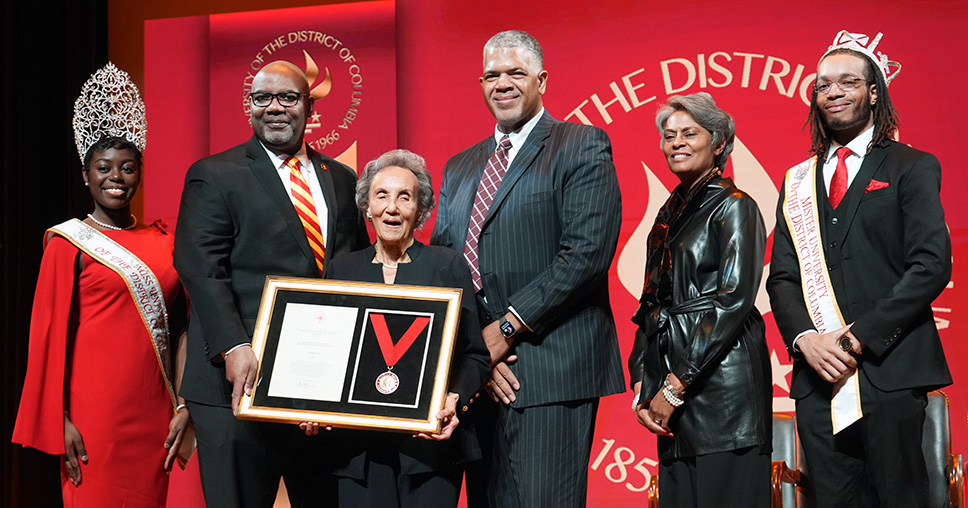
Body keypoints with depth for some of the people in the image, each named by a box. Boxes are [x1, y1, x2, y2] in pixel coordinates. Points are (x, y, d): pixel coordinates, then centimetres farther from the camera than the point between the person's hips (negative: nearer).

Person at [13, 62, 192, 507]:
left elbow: (179, 327, 11)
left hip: (154, 413, 4)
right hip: (94, 414, -4)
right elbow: (51, 335, -4)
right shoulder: (68, 243, -1)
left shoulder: (163, 242, 11)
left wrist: (183, 404, 4)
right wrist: (59, 421, -8)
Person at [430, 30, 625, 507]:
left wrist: (506, 329, -13)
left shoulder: (583, 146, -1)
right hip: (476, 373, 6)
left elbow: (587, 252, -13)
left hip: (551, 368, -6)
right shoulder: (459, 168, 19)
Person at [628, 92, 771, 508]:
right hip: (669, 395, 7)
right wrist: (642, 383, 5)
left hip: (722, 383, -7)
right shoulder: (668, 214, 17)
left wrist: (677, 385, -15)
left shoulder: (734, 206, -4)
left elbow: (733, 302, -13)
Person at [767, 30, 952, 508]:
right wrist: (804, 338, -7)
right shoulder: (798, 181, 17)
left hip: (889, 371, -3)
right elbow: (782, 276, 12)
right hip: (818, 374, 4)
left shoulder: (913, 168, 4)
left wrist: (857, 337, -14)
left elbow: (932, 264, -7)